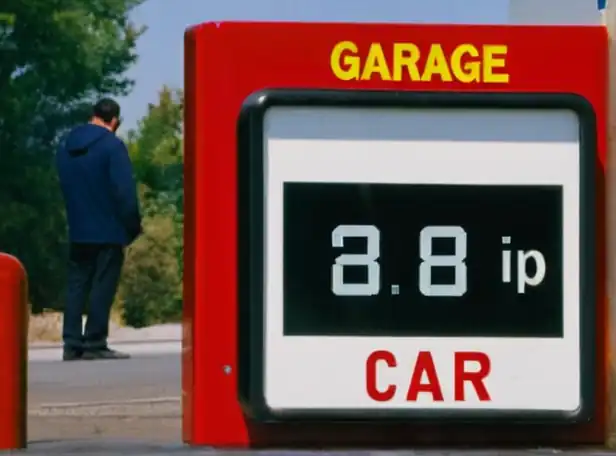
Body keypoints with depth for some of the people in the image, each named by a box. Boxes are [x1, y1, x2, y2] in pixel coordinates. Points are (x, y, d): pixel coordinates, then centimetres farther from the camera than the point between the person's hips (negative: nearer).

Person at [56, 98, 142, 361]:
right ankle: (94, 344, -5)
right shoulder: (112, 146, -13)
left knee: (76, 285, 9)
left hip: (78, 231, 6)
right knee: (102, 287, -3)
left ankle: (72, 343, 5)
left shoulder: (66, 146, 10)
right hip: (108, 231, -6)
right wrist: (133, 226, -8)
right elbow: (125, 191, -16)